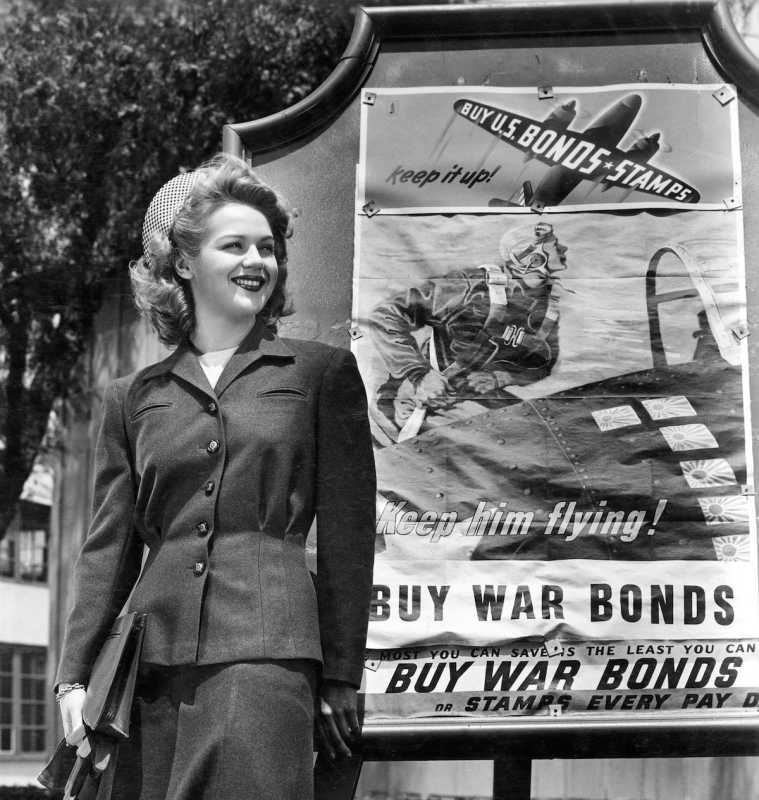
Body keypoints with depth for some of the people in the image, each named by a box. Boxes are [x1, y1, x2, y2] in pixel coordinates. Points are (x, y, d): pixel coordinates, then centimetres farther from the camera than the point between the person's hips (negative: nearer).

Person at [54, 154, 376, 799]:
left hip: (265, 649, -3)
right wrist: (74, 676, 5)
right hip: (152, 658, 3)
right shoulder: (134, 397, 17)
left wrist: (341, 679, 2)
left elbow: (346, 534, 6)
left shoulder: (322, 373, 10)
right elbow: (108, 547, 15)